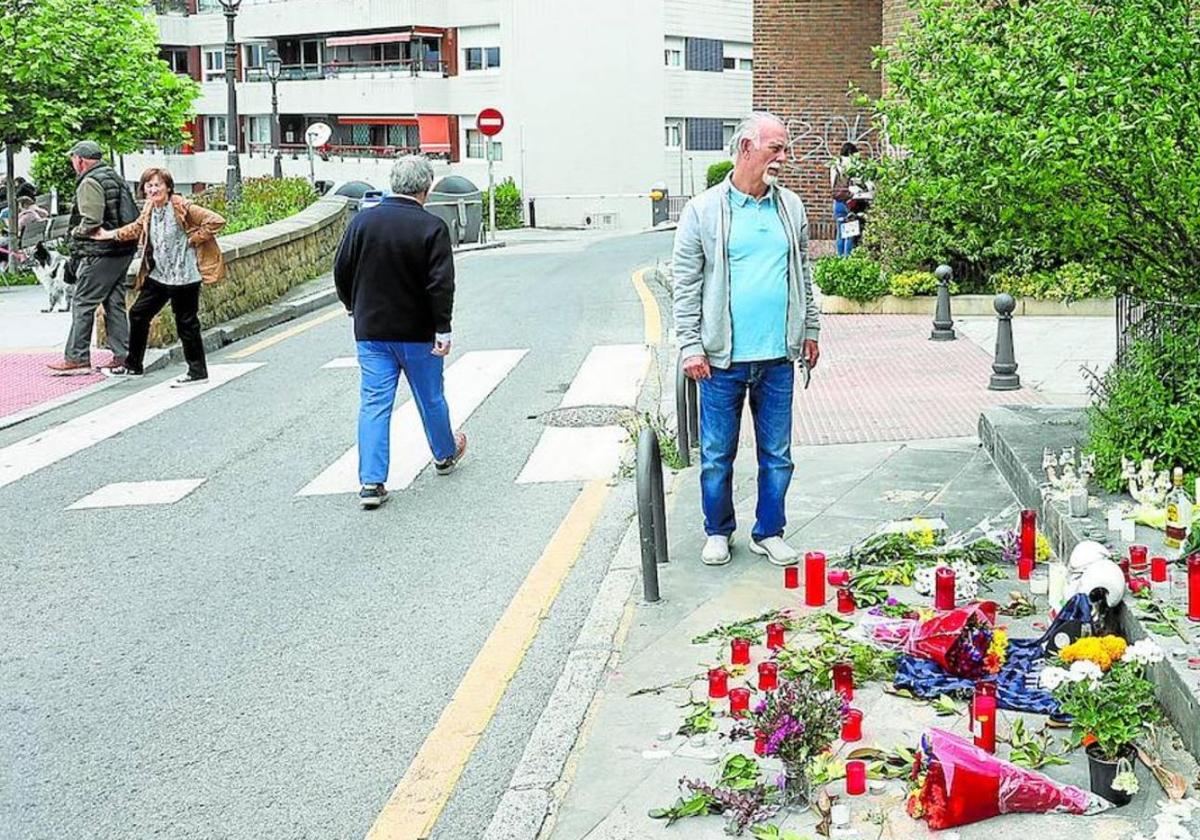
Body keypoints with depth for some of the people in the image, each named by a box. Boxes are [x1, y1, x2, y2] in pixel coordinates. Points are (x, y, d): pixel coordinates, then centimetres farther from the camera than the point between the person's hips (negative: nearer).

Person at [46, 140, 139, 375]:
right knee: (115, 303, 11)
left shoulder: (89, 182, -11)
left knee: (83, 304, -4)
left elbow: (91, 222, -20)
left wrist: (75, 232, -3)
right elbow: (134, 216, 17)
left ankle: (76, 358, -4)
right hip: (124, 250, 9)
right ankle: (122, 355, 11)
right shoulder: (116, 178, 16)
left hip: (100, 253, -9)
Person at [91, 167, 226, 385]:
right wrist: (111, 235, 23)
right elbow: (137, 228, 27)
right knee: (138, 314, 13)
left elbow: (216, 221, -21)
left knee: (186, 323, -1)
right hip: (158, 275, 8)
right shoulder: (149, 209, 7)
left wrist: (193, 239, -16)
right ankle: (133, 365, 27)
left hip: (183, 276, -8)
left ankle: (198, 371, 12)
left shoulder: (182, 207, -16)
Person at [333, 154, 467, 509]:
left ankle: (371, 482, -6)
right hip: (417, 333, -2)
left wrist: (355, 308, 21)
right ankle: (445, 454, 39)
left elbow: (342, 271, 5)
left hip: (371, 331, 2)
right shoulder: (431, 227, -13)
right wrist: (443, 329, -12)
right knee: (430, 397, 17)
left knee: (374, 403, 2)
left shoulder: (362, 220, -2)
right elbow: (441, 284, -17)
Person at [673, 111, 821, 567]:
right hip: (722, 359, -3)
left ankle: (768, 533, 24)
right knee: (717, 456, 8)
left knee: (777, 455, 10)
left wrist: (810, 331, 14)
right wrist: (691, 346, -8)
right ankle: (718, 532, 25)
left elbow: (804, 274, 16)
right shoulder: (703, 210, -4)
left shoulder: (791, 207, 8)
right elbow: (686, 285, -4)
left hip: (778, 358, 3)